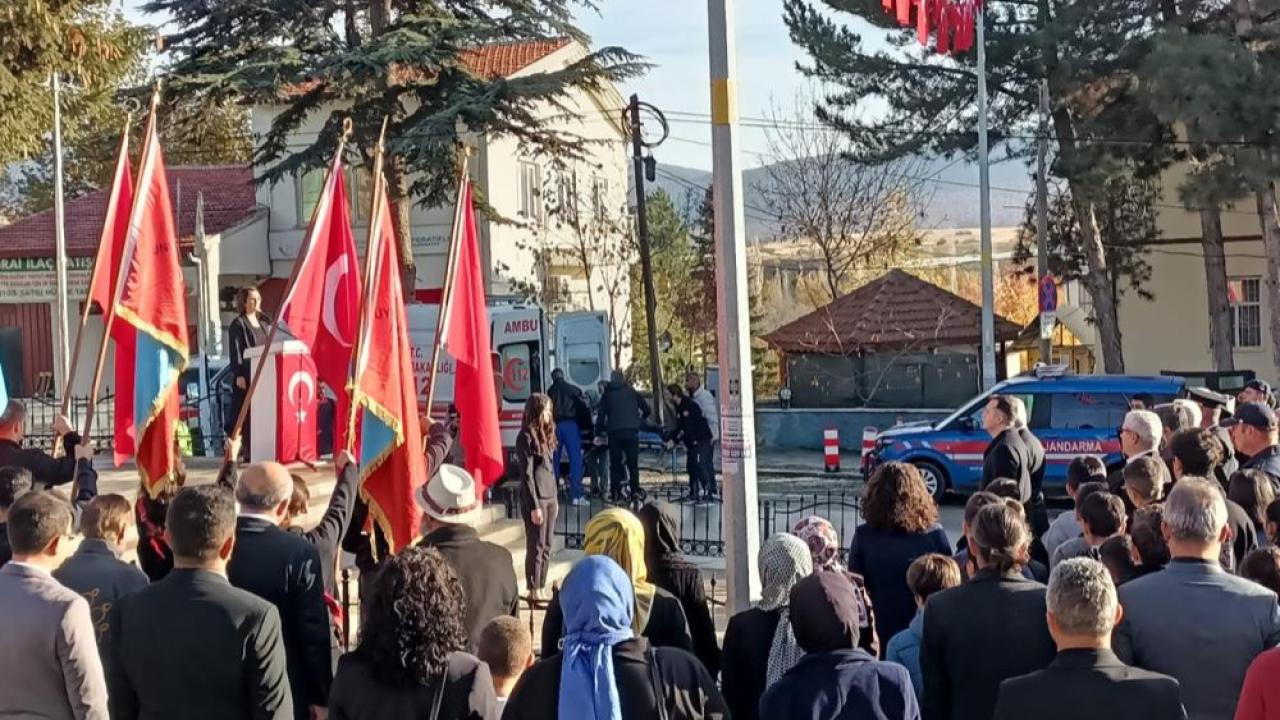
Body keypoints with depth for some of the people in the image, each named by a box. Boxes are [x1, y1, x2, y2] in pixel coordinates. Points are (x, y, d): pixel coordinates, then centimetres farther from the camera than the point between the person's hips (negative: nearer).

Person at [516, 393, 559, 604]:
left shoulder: (545, 435, 14)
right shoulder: (526, 437, -10)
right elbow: (526, 474, -13)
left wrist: (555, 498, 13)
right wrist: (534, 506, -16)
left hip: (550, 497, 8)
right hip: (535, 498, -8)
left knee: (546, 547, 8)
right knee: (536, 546, -3)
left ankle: (541, 588, 13)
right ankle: (533, 591, 3)